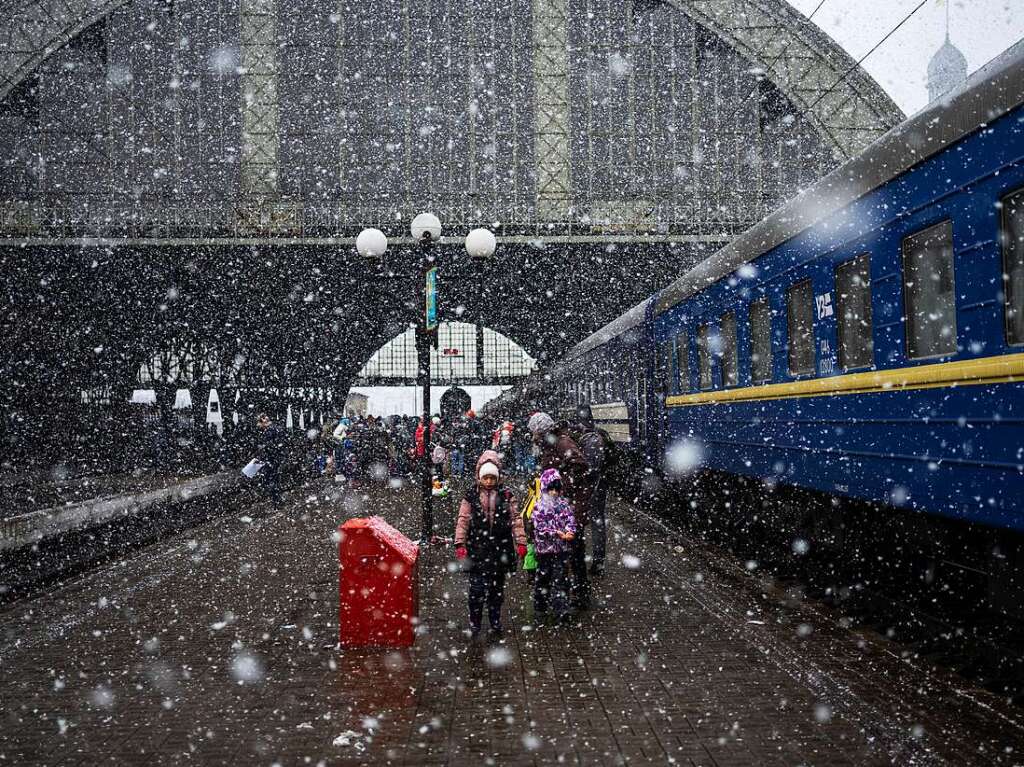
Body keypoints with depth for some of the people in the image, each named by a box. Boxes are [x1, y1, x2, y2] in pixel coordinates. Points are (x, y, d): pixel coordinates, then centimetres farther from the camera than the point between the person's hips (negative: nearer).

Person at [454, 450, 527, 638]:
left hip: (500, 549, 2)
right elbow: (463, 521, 0)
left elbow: (516, 519, 4)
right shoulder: (471, 496, 1)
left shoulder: (506, 495, 4)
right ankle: (474, 624, 7)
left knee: (497, 588, 11)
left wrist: (521, 543, -2)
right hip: (477, 550, -1)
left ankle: (495, 623, 24)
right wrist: (460, 544, -7)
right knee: (477, 589, -5)